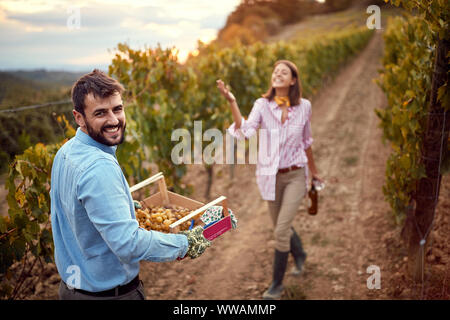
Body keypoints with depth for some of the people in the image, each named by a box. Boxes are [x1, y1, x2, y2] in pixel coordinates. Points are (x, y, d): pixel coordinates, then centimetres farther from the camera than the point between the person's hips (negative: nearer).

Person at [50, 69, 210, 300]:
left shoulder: (66, 152, 1)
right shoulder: (99, 168, -29)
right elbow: (128, 243, -32)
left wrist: (126, 205, 23)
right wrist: (186, 244, -21)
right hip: (109, 292, -9)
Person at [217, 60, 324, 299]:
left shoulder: (303, 106, -4)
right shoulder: (262, 105, -8)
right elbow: (245, 131, -25)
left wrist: (313, 171, 19)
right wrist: (232, 101, -35)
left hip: (295, 175, -1)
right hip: (271, 176, 1)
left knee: (281, 230, -10)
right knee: (281, 227, 18)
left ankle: (277, 283, 10)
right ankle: (299, 255, 51)